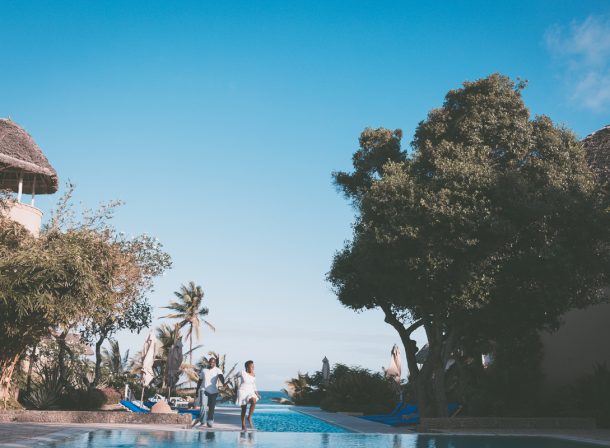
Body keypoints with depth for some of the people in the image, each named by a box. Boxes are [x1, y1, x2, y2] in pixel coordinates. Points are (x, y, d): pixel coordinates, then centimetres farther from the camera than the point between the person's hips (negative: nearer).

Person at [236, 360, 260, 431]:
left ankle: (249, 417, -13)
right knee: (244, 409, 0)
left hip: (251, 392, 3)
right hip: (242, 392, -3)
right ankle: (243, 426, 12)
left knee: (254, 401, -28)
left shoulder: (254, 375, 4)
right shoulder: (242, 373, -10)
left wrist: (257, 394, 8)